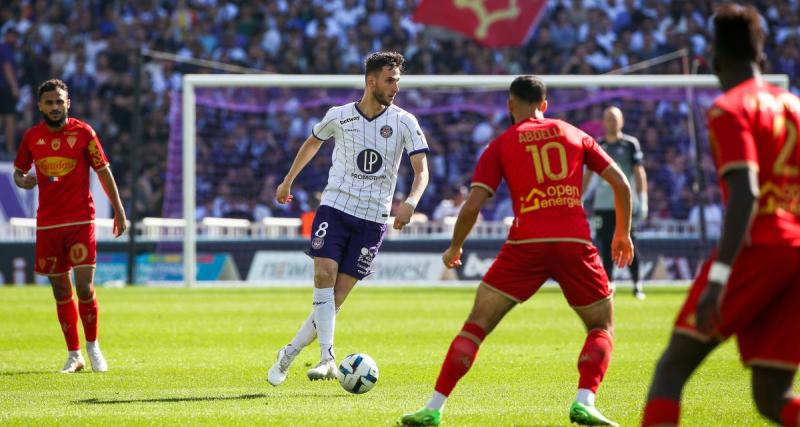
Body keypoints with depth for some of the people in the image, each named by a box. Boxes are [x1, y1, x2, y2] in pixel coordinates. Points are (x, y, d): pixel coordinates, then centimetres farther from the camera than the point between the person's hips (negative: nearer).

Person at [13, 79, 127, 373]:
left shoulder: (83, 132, -2)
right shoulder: (32, 137, 5)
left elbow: (103, 171, 3)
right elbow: (18, 171, 17)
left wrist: (119, 210, 1)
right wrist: (22, 180, -8)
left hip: (80, 221, -3)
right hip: (47, 224, 3)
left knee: (84, 288, -11)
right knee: (61, 292, 5)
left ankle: (93, 346, 10)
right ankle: (74, 355, 15)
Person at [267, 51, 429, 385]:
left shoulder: (404, 122, -2)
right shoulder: (339, 116, 1)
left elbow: (421, 170, -5)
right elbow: (313, 143, 22)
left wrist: (410, 202, -25)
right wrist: (288, 181, 30)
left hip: (373, 218, 0)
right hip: (335, 207, 0)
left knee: (337, 295, -4)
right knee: (324, 274, -21)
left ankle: (290, 353, 9)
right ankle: (327, 358, -26)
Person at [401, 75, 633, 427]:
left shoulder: (500, 146, 10)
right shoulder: (574, 134, 16)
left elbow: (472, 206, 2)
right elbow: (621, 184, 13)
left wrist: (454, 248, 18)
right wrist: (623, 233, 26)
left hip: (525, 245, -1)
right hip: (575, 242, 1)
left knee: (476, 325, 8)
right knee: (602, 327, 17)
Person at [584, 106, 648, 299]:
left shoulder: (630, 144, 3)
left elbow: (639, 173, 0)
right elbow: (587, 175, 13)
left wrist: (642, 200, -7)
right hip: (603, 203, 3)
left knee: (629, 243, -5)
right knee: (606, 245, 2)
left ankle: (637, 283, 1)